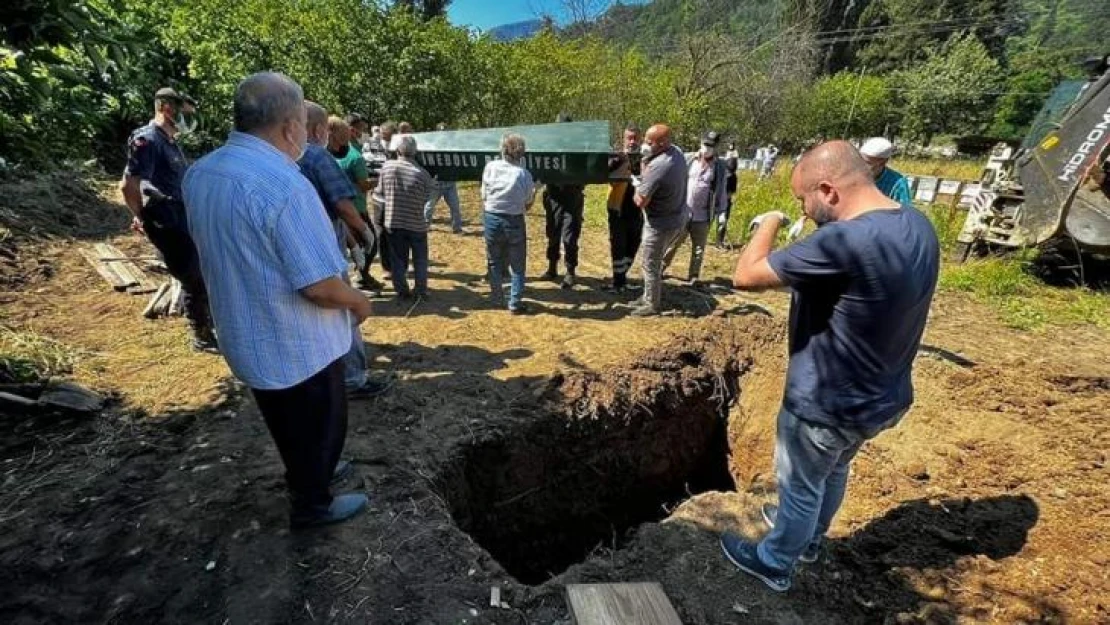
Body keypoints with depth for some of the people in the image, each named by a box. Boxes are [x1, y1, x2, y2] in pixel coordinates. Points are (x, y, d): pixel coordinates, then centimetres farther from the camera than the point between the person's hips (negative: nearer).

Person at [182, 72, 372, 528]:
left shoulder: (198, 174, -1)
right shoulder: (284, 185, -29)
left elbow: (215, 251, 13)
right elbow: (319, 286, -30)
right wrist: (359, 302, -10)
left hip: (245, 336, 8)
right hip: (296, 344, -8)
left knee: (287, 424, 28)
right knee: (319, 426, 16)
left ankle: (309, 473, 50)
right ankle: (311, 505, 36)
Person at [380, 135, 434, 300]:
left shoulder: (387, 167, -7)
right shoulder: (423, 173, -13)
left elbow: (381, 191, 3)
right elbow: (426, 198, -2)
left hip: (393, 222, 2)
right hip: (416, 223, -1)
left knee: (398, 259, 14)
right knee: (420, 260, 14)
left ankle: (402, 291, 19)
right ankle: (422, 292, 19)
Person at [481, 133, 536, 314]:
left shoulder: (490, 166, -3)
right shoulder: (524, 174, -7)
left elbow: (484, 197, 1)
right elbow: (527, 205, 1)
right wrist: (535, 189, 17)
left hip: (492, 218, 2)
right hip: (514, 221, -2)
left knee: (494, 262, 17)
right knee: (517, 265, 10)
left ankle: (497, 299, 26)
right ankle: (515, 304, 11)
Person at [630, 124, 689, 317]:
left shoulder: (658, 166, -31)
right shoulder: (676, 152, -2)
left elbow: (640, 201, -26)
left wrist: (637, 185, -8)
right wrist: (646, 161, -6)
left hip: (661, 224, -9)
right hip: (676, 218, 9)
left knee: (650, 265, 6)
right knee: (654, 262, 22)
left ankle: (652, 305, 19)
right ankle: (650, 296, 35)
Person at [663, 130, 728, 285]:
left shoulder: (720, 167, -2)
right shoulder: (689, 160, 0)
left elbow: (721, 191, 3)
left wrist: (718, 211, 0)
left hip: (702, 217, 0)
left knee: (698, 249, 9)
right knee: (672, 243, 10)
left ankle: (693, 276, 22)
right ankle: (661, 267, 26)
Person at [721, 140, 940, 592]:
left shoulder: (845, 241, -34)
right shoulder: (918, 225, -3)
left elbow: (745, 276, -27)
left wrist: (769, 223, -12)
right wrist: (805, 273, -1)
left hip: (827, 406, -8)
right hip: (882, 397, 9)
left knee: (801, 487, 15)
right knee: (833, 472, 30)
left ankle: (774, 564, 41)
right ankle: (810, 537, 56)